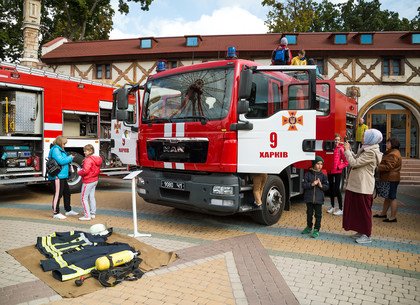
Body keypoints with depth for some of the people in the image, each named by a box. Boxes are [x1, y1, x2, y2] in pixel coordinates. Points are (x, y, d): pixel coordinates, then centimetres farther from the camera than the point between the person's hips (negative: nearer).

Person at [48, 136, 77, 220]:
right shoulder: (55, 150, -14)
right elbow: (61, 161, -23)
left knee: (67, 192, 17)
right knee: (58, 194, -4)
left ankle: (68, 210, 29)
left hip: (62, 176, 11)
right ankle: (56, 213, 5)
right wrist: (70, 158, -10)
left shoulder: (60, 150, 16)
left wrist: (69, 158, 5)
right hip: (57, 176, -11)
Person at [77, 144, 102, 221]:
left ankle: (87, 215, -2)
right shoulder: (96, 159, 8)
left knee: (84, 198, -1)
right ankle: (93, 213, 24)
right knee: (91, 197, 17)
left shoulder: (88, 160, -21)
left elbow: (85, 171, -29)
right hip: (95, 180, 9)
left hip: (88, 181, -9)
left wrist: (79, 172, -10)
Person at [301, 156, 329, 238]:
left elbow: (327, 187, 2)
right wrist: (312, 184, -21)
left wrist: (321, 185, -17)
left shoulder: (323, 175, 0)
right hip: (309, 198, 0)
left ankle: (316, 230, 15)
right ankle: (309, 227, 32)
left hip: (319, 199, 0)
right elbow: (303, 185, -8)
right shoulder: (308, 174, -3)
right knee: (309, 214, 15)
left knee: (318, 215, 5)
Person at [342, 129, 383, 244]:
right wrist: (349, 150, 11)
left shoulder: (371, 152, -19)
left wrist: (347, 150, -12)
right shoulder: (366, 149, 13)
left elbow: (354, 163, -22)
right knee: (358, 209, 17)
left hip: (363, 187, -10)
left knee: (364, 210, 1)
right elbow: (356, 159, 18)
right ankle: (361, 231, 29)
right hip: (357, 185, 10)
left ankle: (367, 235, 12)